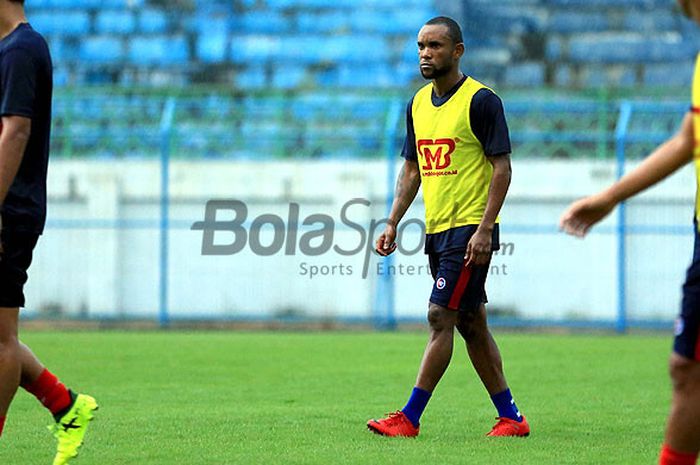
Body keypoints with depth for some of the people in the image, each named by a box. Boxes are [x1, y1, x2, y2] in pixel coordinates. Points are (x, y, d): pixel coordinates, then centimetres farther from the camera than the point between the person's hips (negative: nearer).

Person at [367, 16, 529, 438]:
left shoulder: (481, 100, -10)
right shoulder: (418, 104, 13)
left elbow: (502, 168, -12)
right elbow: (411, 169, 20)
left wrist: (484, 229, -18)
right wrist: (393, 224, 10)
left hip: (470, 231, -8)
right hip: (437, 230, 8)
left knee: (441, 317, -11)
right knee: (471, 324, 9)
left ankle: (410, 418, -10)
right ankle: (511, 417, 15)